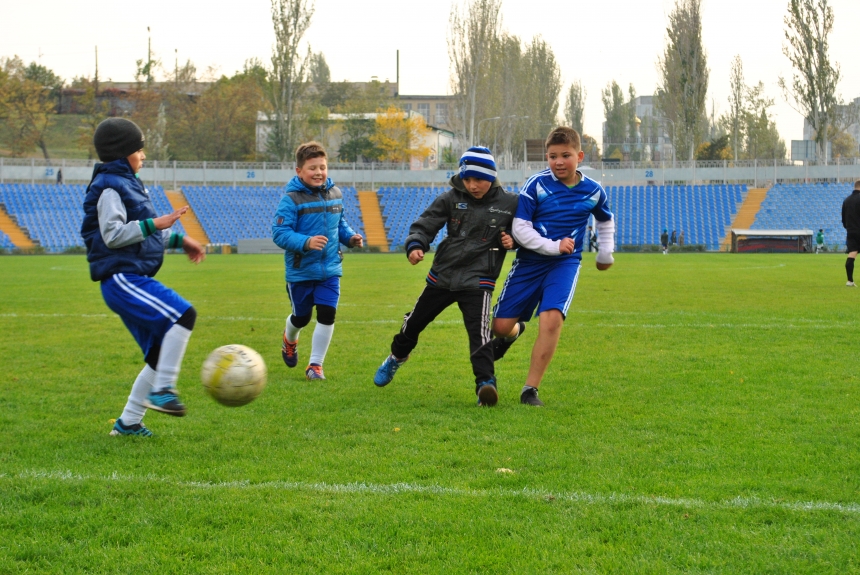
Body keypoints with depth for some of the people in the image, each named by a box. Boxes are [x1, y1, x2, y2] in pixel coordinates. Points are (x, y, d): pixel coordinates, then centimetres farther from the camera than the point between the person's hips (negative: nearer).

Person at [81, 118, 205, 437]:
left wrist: (178, 239, 22)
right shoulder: (109, 187, -9)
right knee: (183, 314, -25)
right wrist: (154, 224, -19)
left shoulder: (128, 183, 22)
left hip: (133, 279, 10)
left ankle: (128, 422, 12)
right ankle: (162, 389, -22)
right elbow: (112, 235, -18)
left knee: (159, 355, 8)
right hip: (121, 278, -10)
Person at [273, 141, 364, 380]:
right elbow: (279, 233, -23)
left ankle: (315, 364, 6)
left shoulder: (335, 195, 1)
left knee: (327, 315, -8)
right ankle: (289, 341, 50)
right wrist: (306, 242, -36)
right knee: (301, 317, 14)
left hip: (330, 270, 3)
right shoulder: (292, 199, -18)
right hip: (300, 271, -3)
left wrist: (350, 237, -2)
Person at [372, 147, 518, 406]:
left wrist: (512, 240, -10)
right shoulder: (451, 198, -4)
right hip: (442, 275, 3)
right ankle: (396, 358, 47)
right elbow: (425, 224, -4)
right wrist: (415, 245, -24)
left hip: (478, 280, -3)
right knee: (413, 323, 19)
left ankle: (485, 383, -24)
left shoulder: (509, 204, -5)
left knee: (479, 332, -25)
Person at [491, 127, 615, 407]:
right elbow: (520, 228, -13)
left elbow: (606, 220, 22)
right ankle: (516, 330, 39)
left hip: (565, 265, 0)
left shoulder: (593, 191, 0)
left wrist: (605, 253, 22)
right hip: (530, 261, 0)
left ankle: (530, 389, -15)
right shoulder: (536, 184, -9)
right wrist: (554, 246, -21)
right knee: (501, 326, -2)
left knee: (552, 318, -24)